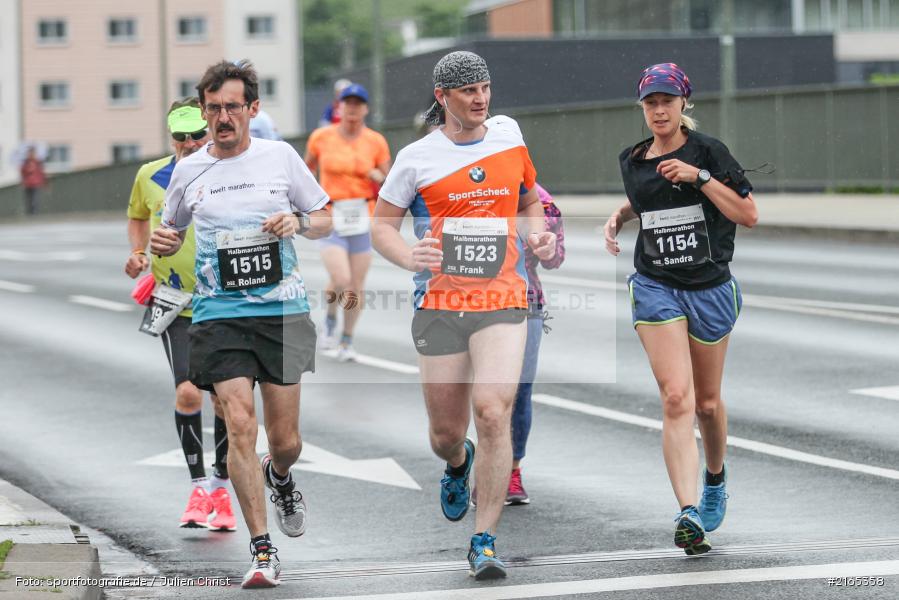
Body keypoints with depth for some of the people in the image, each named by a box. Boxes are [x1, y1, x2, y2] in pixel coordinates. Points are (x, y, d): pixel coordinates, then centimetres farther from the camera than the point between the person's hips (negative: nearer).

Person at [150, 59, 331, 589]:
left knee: (285, 441, 3)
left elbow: (326, 220, 12)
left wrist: (297, 222, -10)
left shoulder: (281, 156, 4)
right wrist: (161, 243, -3)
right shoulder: (188, 171, 7)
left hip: (283, 310, 0)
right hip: (219, 314, 0)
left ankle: (279, 477, 41)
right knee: (239, 424, -15)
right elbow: (171, 235, 20)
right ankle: (262, 549, -7)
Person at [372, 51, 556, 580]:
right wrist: (408, 256, -14)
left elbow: (531, 202, 26)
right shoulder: (417, 157, 1)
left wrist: (537, 235, 5)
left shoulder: (510, 142, 8)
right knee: (446, 432, 6)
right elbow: (382, 225, 6)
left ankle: (485, 540, -13)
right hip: (439, 305, 0)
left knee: (493, 413, -19)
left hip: (503, 302, 0)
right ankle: (458, 464, 46)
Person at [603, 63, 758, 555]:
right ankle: (688, 514, -27)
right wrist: (619, 216, 10)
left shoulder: (707, 151, -5)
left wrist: (700, 176, -17)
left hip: (710, 287, -1)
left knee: (707, 402, 14)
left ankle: (715, 479, 45)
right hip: (655, 288, 1)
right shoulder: (632, 161, 7)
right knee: (676, 398, -17)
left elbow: (749, 214, -9)